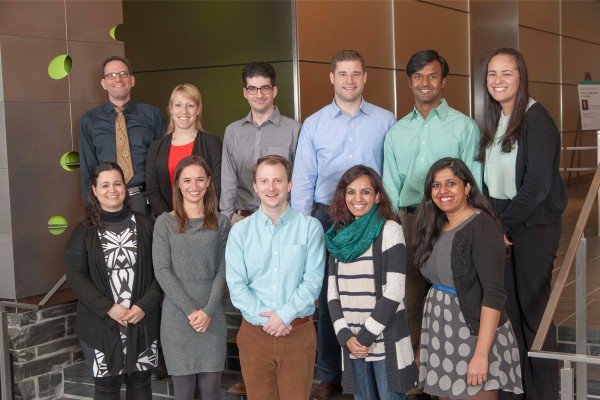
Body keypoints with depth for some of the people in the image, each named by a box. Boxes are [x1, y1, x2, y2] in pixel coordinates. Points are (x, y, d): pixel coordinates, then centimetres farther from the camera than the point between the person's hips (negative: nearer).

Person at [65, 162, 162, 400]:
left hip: (142, 321, 1)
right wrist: (108, 308, -16)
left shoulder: (144, 225, 2)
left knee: (140, 381, 12)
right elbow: (75, 277, -7)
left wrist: (144, 305, -13)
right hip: (100, 323, -1)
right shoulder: (84, 231, -1)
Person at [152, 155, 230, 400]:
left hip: (212, 317, 2)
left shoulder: (220, 223, 7)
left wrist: (208, 311, -10)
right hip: (176, 316, -1)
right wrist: (190, 310, -13)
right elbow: (161, 271, -6)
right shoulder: (165, 223, 0)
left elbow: (222, 271, 2)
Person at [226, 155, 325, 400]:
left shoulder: (309, 228, -2)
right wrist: (265, 318, -13)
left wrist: (284, 315, -16)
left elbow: (313, 281, -7)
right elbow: (236, 285, -2)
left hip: (299, 332, -1)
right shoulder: (240, 231, 3)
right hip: (254, 333, 2)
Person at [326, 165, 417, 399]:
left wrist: (366, 336, -12)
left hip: (386, 341, -4)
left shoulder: (389, 230, -6)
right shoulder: (340, 236, 10)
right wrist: (345, 336, -5)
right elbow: (333, 292, 7)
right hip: (352, 342, 5)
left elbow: (394, 292, -12)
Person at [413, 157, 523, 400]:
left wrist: (481, 354, -25)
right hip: (440, 336, 7)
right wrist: (423, 343, 12)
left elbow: (494, 294, -20)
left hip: (475, 335, -7)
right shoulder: (435, 227, 8)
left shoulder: (482, 227, -15)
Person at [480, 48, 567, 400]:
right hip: (502, 222, 7)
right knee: (509, 305, 10)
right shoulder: (494, 120, 10)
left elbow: (538, 183, -18)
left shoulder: (536, 119, -13)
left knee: (533, 307, -1)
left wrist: (504, 221, -14)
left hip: (534, 224, -7)